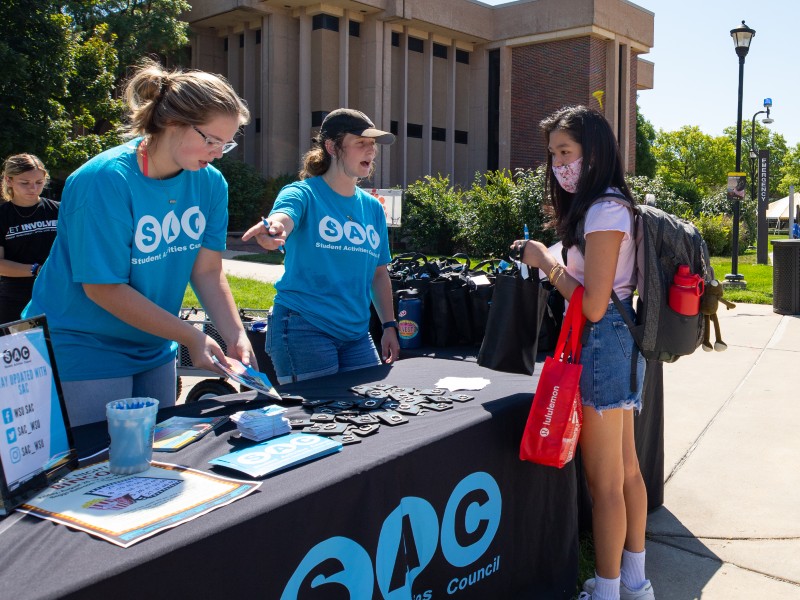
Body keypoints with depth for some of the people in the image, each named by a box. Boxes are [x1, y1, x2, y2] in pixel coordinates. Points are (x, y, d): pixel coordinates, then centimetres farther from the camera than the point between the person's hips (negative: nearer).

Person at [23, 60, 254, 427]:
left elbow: (207, 272, -3)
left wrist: (236, 338, -17)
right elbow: (103, 289, -22)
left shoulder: (210, 183, -5)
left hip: (154, 349, 6)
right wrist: (192, 337, -21)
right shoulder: (105, 181, -23)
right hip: (82, 348, -6)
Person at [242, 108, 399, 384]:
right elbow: (283, 217, -29)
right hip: (304, 328, -6)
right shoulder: (304, 193, -6)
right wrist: (273, 229, -53)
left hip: (356, 331, 6)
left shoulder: (372, 207, 11)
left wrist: (389, 326, 10)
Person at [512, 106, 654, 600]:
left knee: (605, 482, 1)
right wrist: (551, 262, 11)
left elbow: (593, 305, -21)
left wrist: (547, 262, -11)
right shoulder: (609, 205, 14)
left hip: (600, 343, -10)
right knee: (626, 469, 18)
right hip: (620, 342, 10)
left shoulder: (604, 211, -17)